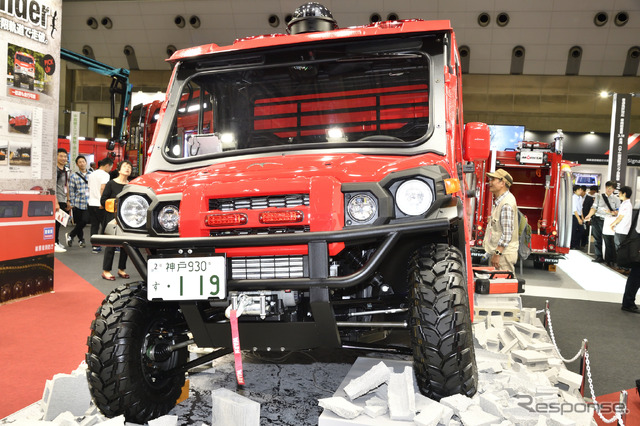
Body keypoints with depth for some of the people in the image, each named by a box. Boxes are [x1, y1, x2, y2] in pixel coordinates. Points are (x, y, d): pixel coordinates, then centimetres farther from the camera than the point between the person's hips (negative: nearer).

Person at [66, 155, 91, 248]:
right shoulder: (74, 176, 3)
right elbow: (71, 191, 2)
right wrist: (72, 204, -3)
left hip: (88, 204, 1)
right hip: (78, 204, -1)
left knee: (85, 221, -10)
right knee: (79, 223, 7)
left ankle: (70, 235, 11)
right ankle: (81, 240, 24)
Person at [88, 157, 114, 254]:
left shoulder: (91, 174, 18)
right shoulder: (105, 174, -8)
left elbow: (89, 188, 21)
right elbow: (102, 188, -19)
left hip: (91, 203, 7)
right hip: (100, 205, -7)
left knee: (94, 225, 8)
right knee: (105, 225, 2)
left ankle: (94, 246, 6)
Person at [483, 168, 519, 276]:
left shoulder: (507, 204, -19)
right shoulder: (499, 201, 13)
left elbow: (507, 233, -23)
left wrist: (497, 254, -23)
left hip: (504, 253, -10)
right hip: (497, 251, 10)